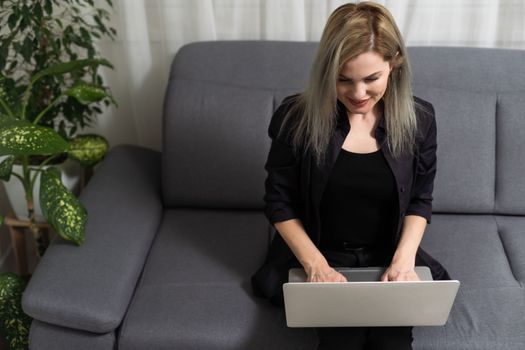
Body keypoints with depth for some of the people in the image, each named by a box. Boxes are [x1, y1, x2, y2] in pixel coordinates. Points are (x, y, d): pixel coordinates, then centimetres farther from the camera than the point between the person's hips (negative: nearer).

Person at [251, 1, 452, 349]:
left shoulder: (419, 118, -7)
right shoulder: (296, 117, -13)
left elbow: (420, 200, 4)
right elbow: (279, 203, -5)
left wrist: (404, 259, -13)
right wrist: (315, 263, -18)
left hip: (389, 258, 2)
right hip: (318, 257, -1)